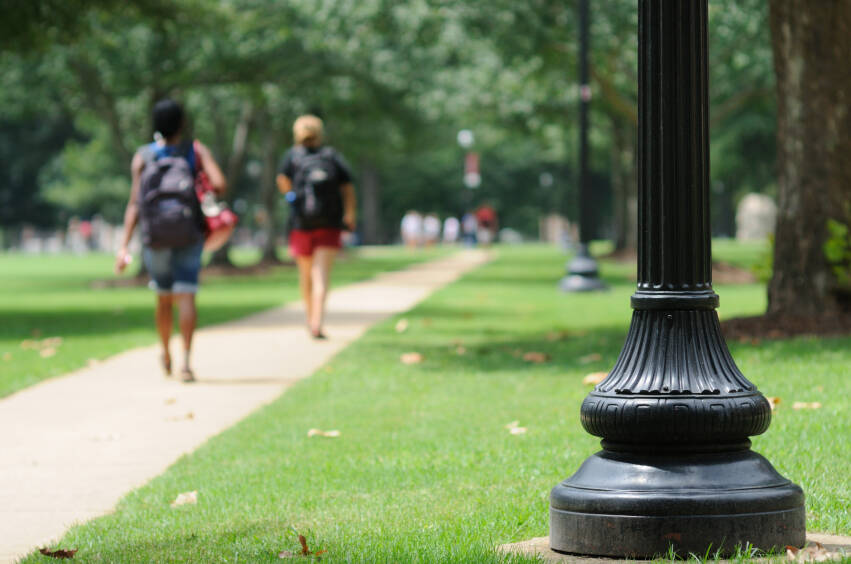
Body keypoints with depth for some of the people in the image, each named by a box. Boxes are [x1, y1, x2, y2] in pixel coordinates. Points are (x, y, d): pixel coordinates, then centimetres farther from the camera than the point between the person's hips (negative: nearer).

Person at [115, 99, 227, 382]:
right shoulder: (196, 151, -2)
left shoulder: (142, 157, -1)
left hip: (155, 238, 2)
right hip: (189, 235, -2)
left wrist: (124, 246, -9)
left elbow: (134, 203, -7)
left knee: (164, 297, 18)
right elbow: (219, 184, -16)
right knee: (186, 297, -6)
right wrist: (211, 190, 9)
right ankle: (185, 360, -20)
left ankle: (166, 355, 33)